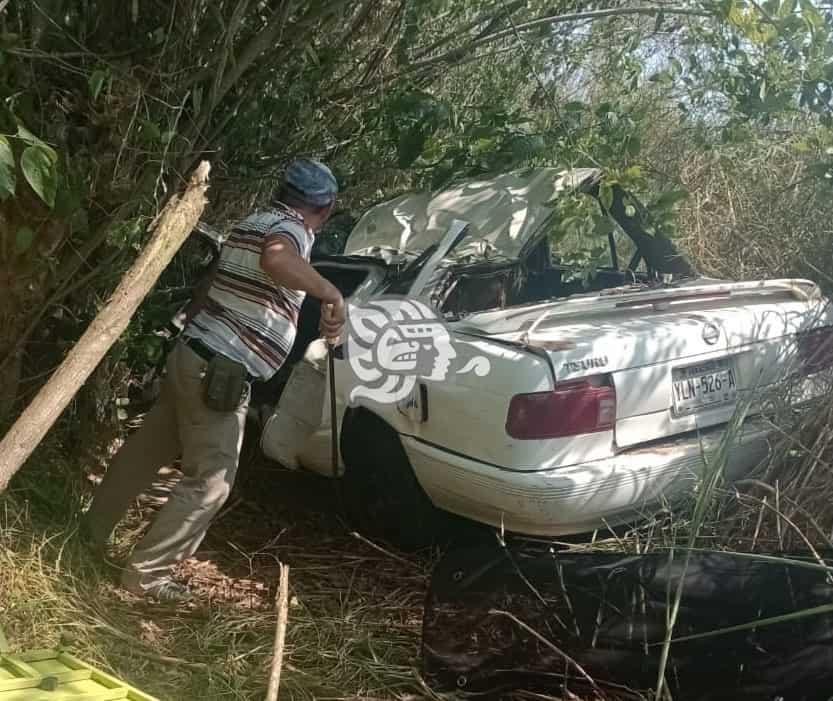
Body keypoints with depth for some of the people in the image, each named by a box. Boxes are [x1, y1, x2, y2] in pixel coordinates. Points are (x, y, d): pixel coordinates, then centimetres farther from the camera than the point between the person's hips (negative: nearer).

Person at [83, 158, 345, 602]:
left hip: (194, 353, 10)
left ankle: (92, 534, 37)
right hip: (219, 369, -10)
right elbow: (275, 258, -39)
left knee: (146, 451, 22)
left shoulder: (254, 224, 16)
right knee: (210, 481, -2)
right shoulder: (292, 230, -13)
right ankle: (146, 574, 4)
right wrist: (331, 294, -31)